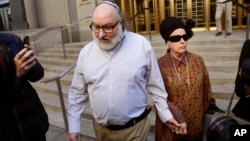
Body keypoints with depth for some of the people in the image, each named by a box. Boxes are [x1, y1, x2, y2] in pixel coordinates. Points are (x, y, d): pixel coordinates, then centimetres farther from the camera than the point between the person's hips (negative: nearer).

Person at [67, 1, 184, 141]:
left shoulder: (142, 45, -13)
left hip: (135, 127, -3)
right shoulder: (86, 52, -6)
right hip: (101, 128, 3)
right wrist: (74, 125, 3)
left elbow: (155, 85, -4)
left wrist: (166, 114, 2)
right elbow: (78, 92, 3)